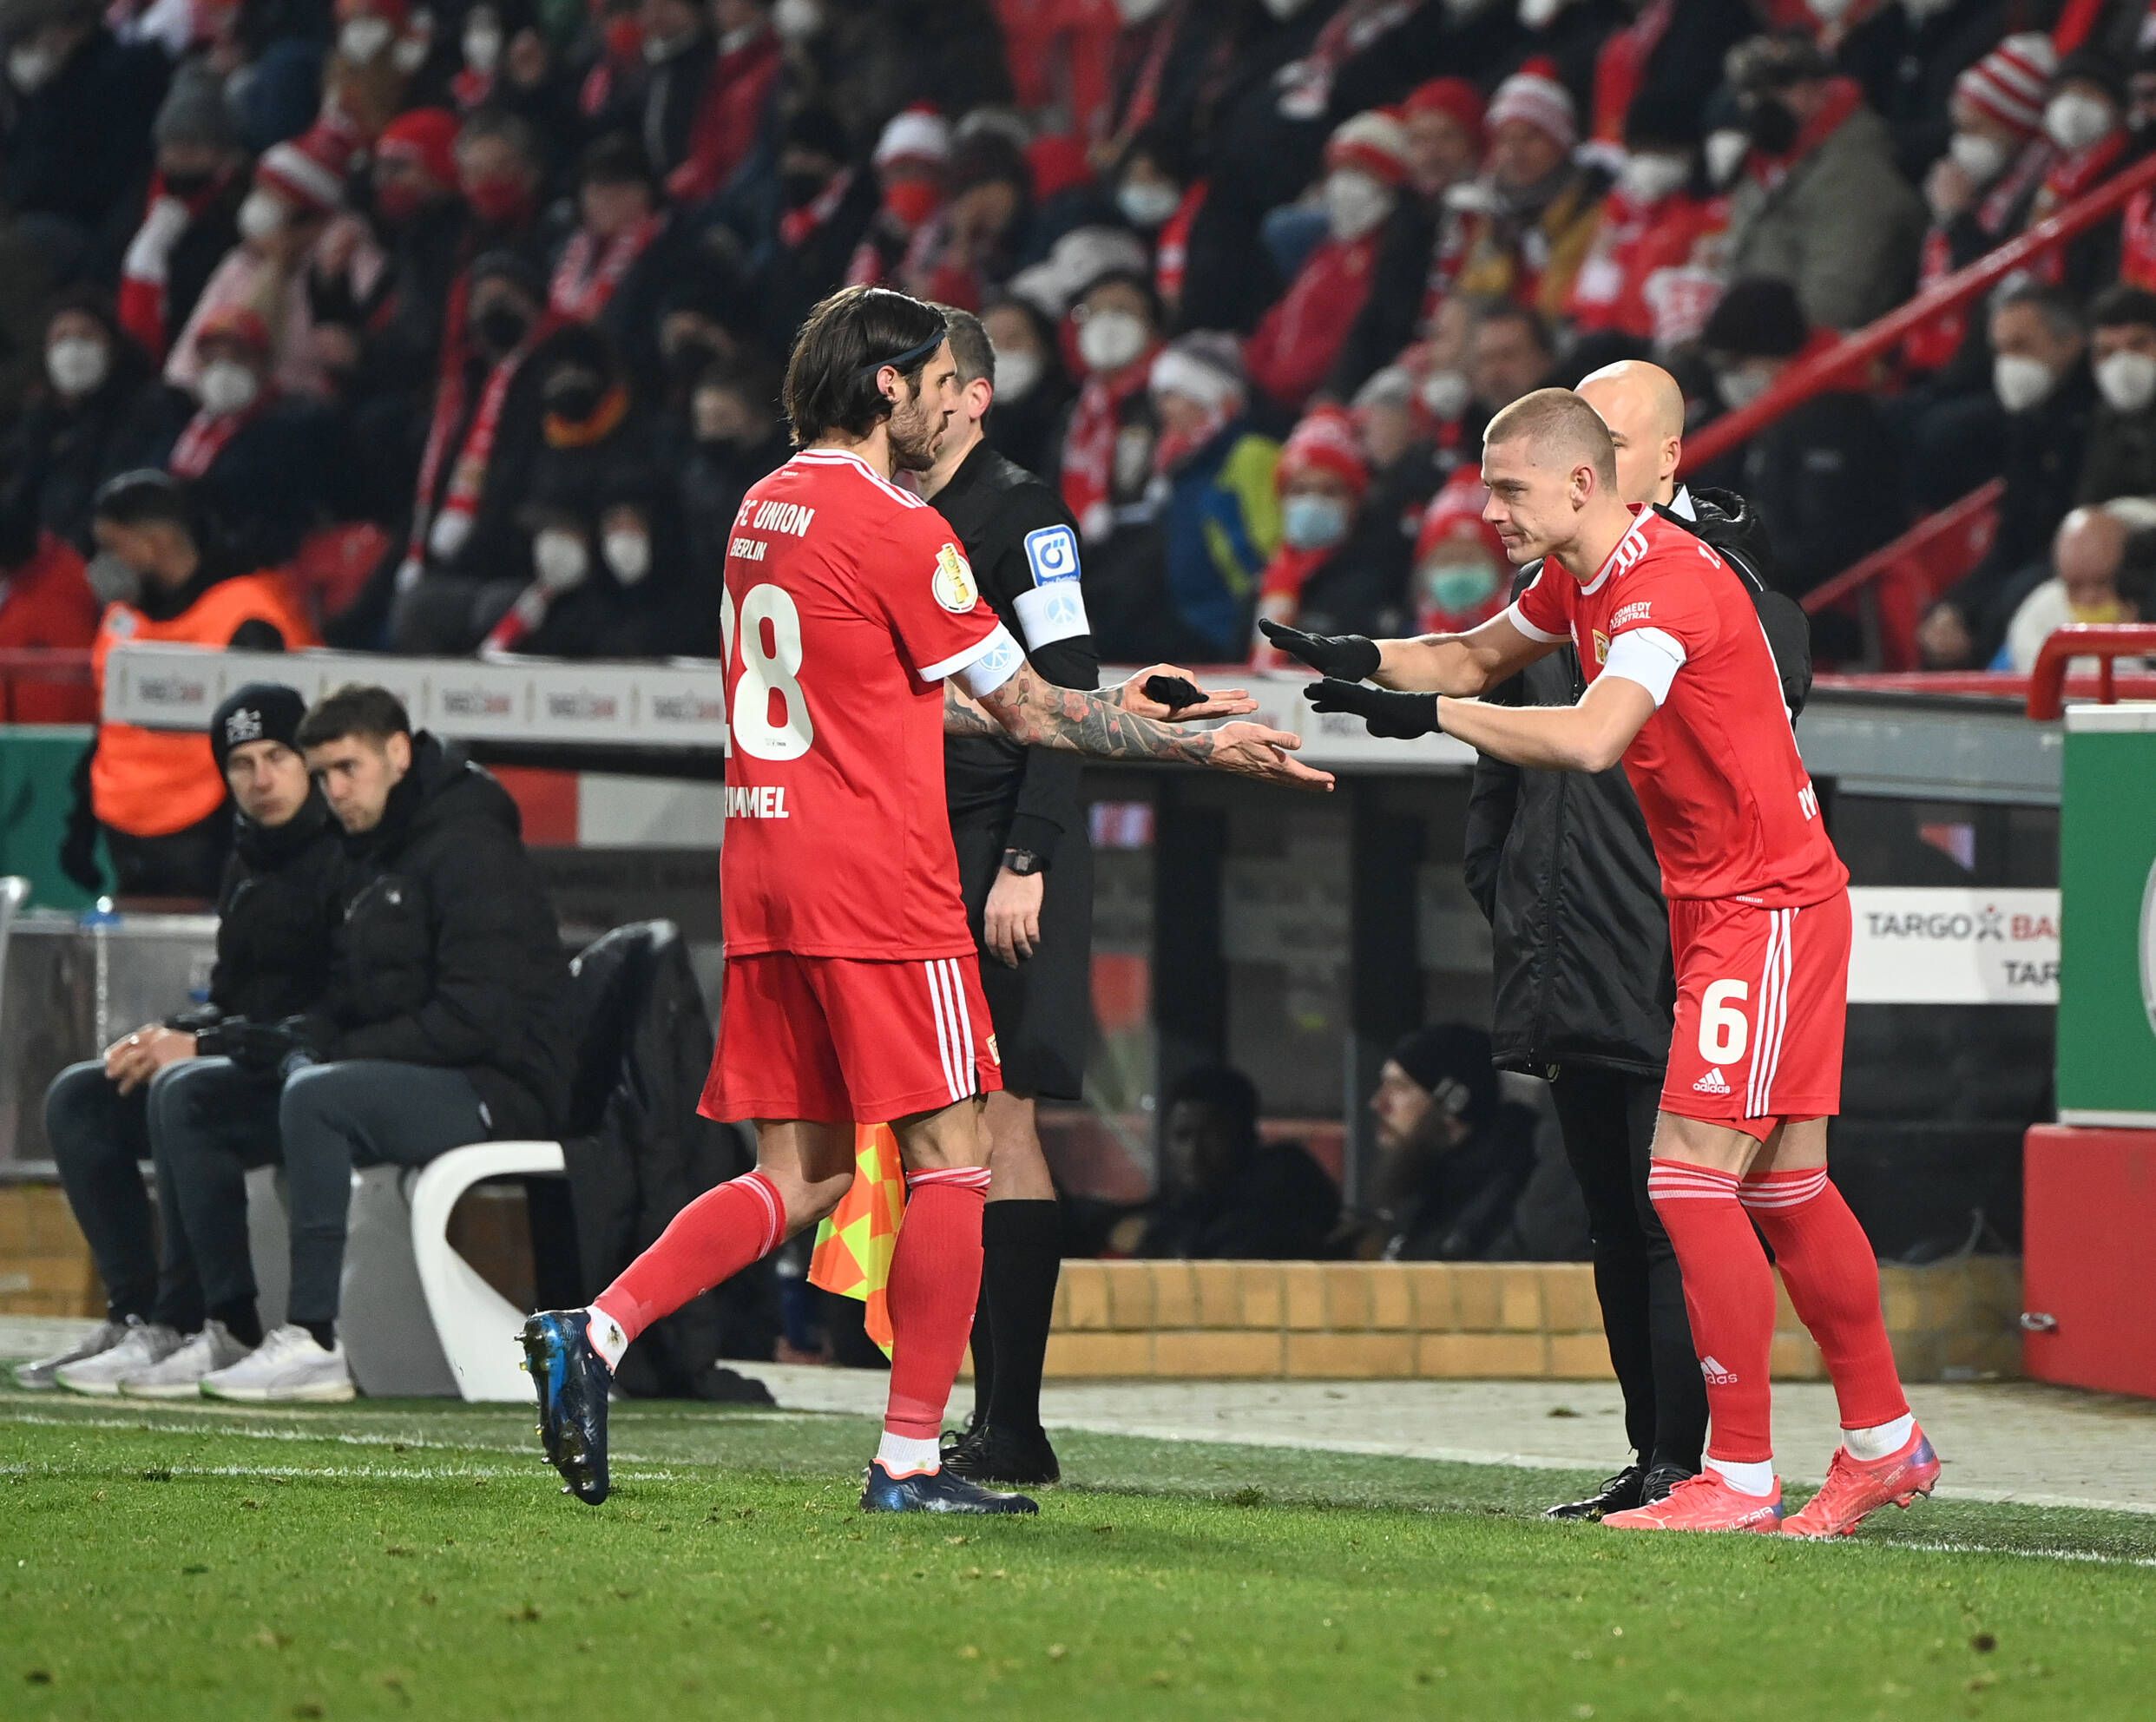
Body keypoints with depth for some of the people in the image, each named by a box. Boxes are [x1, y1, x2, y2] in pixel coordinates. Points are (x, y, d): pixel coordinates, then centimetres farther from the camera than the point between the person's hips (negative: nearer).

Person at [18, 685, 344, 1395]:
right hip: (251, 1074, 10)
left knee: (184, 1093, -34)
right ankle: (138, 1317, -5)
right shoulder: (247, 866, 16)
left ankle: (228, 1331, -31)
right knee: (78, 1097, 1)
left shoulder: (344, 858, -14)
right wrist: (171, 1035, -2)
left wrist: (204, 1046, -20)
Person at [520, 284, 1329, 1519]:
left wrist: (1105, 709, 26)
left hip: (767, 872, 8)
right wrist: (1207, 749, 2)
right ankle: (911, 1460, -1)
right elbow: (1029, 711, -6)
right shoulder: (899, 530, -11)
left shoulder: (768, 510, 16)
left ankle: (595, 1333, -6)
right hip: (879, 884, -8)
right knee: (950, 1161, 1)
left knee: (801, 1178, 11)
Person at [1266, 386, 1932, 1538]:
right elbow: (1478, 658, 20)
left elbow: (1592, 739, -36)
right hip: (1716, 910, 10)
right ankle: (1884, 1443, 22)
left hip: (1768, 909, -10)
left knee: (1691, 1176, -13)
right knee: (1783, 1186, 13)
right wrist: (1373, 661, -1)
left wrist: (1429, 713, -32)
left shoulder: (1666, 585, -22)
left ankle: (1740, 1476, -9)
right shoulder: (1576, 580, 8)